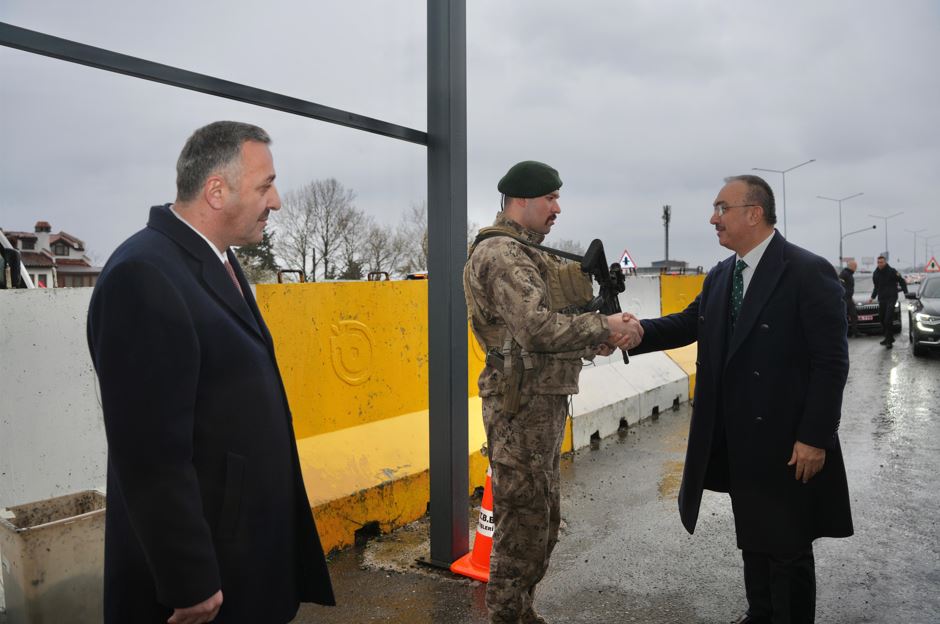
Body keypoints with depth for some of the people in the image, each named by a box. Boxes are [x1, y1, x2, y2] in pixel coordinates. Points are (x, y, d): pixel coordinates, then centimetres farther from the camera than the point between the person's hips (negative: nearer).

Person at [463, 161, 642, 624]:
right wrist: (605, 328, -16)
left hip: (545, 404, 10)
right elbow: (538, 327, -27)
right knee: (523, 525, 1)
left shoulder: (527, 253, 17)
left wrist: (598, 339, -1)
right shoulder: (500, 253, -15)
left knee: (543, 522, 19)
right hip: (522, 409, -10)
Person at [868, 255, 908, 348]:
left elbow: (902, 281, -1)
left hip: (891, 298, -6)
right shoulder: (875, 273, 12)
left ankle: (889, 341, -12)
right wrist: (873, 297, 18)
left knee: (888, 320, -15)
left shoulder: (892, 271, -6)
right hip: (881, 299, 6)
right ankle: (888, 338, 21)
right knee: (883, 320, 8)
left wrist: (906, 292, -11)